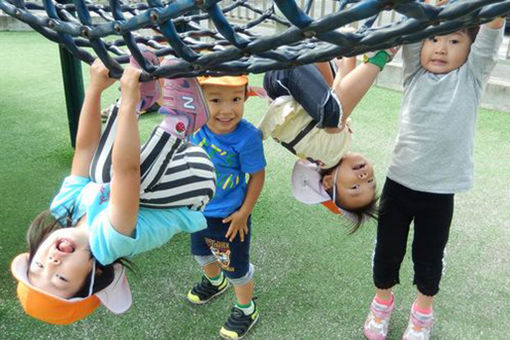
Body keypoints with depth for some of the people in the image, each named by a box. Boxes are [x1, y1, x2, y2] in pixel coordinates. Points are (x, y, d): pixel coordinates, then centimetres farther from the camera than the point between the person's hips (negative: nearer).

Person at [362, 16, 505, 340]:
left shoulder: (472, 77, -2)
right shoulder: (415, 73, 2)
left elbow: (491, 33, -15)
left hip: (440, 192, -1)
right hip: (399, 183, 1)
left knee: (429, 256, 16)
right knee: (387, 250, 15)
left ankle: (423, 311, 42)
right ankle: (383, 302, 41)